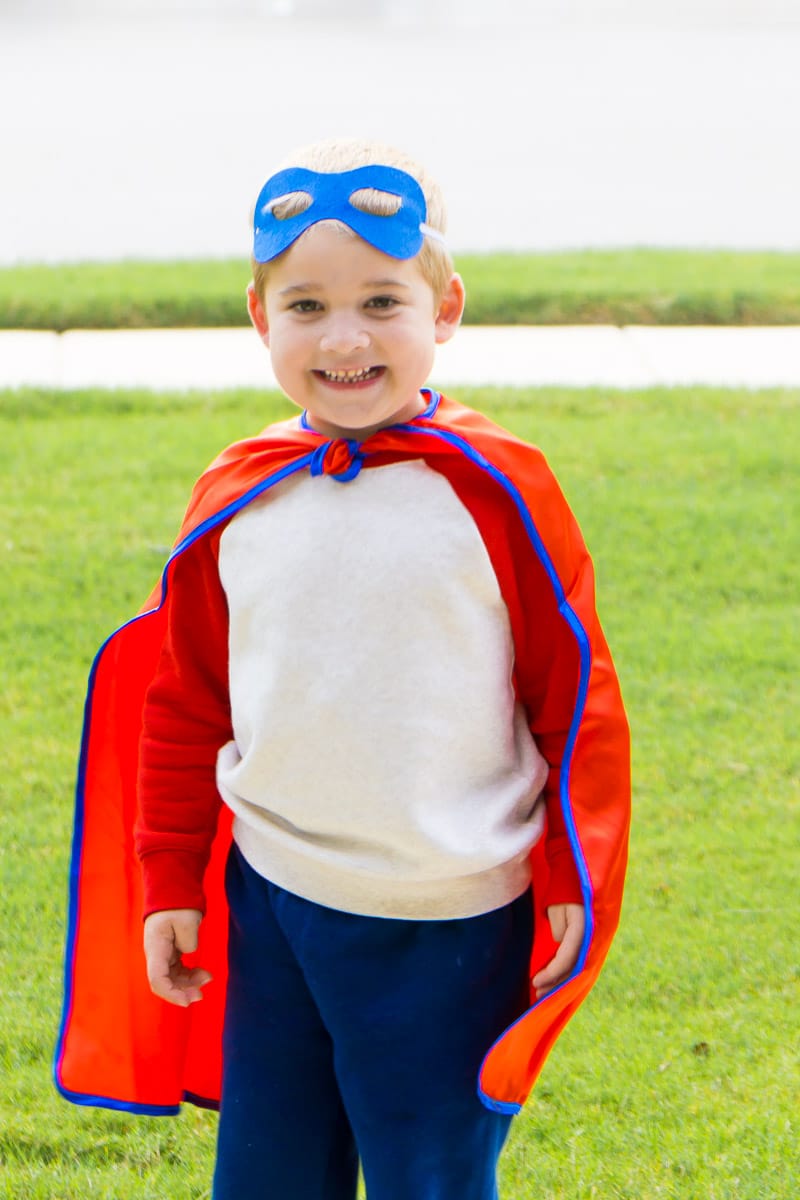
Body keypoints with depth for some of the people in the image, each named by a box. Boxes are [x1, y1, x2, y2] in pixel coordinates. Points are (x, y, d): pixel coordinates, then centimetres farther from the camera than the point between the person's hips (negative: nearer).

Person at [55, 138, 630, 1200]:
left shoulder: (496, 487, -8)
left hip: (448, 924, -3)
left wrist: (575, 878, -5)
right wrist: (170, 882, 12)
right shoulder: (234, 501, 1)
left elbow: (575, 692, -3)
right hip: (270, 906, 4)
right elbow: (183, 707, 11)